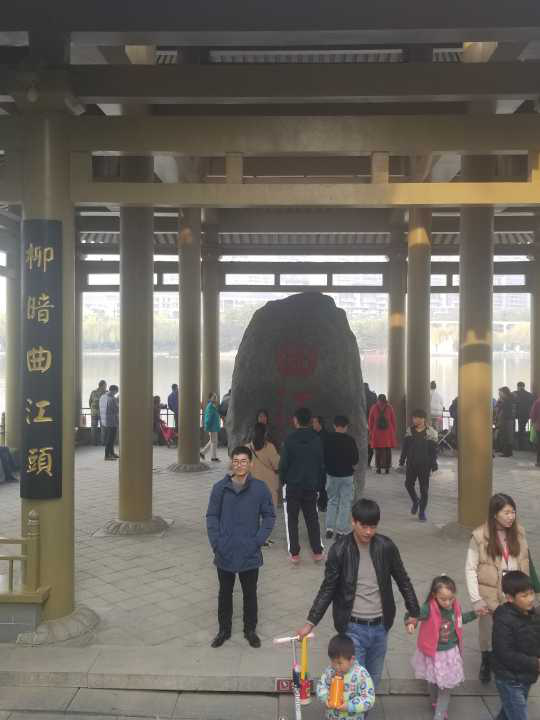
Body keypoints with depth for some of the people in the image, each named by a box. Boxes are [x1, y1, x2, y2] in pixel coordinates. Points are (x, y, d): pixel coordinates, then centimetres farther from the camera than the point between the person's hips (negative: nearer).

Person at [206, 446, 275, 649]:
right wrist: (216, 542, -7)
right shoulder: (220, 488, -6)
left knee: (250, 594, 13)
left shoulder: (260, 488, -7)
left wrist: (259, 540, -9)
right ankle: (224, 629, 32)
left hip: (250, 554, -1)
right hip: (225, 554, 1)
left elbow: (269, 516, 0)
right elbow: (212, 516, 0)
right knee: (225, 593, 15)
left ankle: (250, 630, 30)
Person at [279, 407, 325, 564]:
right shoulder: (317, 440, -3)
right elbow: (321, 464, 1)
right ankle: (317, 552, 14)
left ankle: (294, 553, 8)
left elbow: (283, 463, -11)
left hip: (293, 486, -2)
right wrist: (318, 484, 12)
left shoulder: (289, 439, -13)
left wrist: (282, 480, 6)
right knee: (312, 518, 14)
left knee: (292, 520, 8)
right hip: (311, 486, 2)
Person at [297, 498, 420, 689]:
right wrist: (310, 622, -7)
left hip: (380, 626, 3)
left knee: (373, 679, 15)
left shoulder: (386, 547, -6)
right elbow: (328, 588, -4)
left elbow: (403, 580, 7)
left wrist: (414, 612, 10)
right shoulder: (340, 550, -12)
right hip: (353, 627, -3)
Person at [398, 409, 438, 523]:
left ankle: (422, 512, 16)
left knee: (424, 488, 4)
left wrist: (433, 463, -9)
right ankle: (415, 501, 30)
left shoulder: (431, 432, -7)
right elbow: (405, 446, 10)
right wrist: (402, 459, 9)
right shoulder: (409, 430, 4)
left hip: (424, 464, -3)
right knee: (408, 484, 1)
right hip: (411, 463, 3)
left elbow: (433, 450, -5)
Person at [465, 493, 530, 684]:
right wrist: (476, 599, -16)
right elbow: (470, 569, -12)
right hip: (490, 594, -2)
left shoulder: (518, 532, -5)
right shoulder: (480, 536, -16)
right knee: (487, 631, 15)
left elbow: (524, 563, 3)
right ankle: (486, 663, 40)